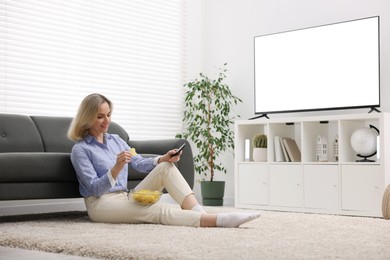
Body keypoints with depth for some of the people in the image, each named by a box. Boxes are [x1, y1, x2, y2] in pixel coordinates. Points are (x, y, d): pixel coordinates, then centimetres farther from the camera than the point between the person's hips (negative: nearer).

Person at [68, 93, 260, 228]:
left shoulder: (116, 140, 16)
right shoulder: (80, 150, -6)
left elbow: (139, 163, 10)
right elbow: (95, 188, -15)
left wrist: (162, 159, -10)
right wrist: (116, 168, -32)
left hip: (126, 198, 7)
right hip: (101, 204, -7)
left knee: (165, 168, -14)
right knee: (158, 210, -31)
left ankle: (198, 212, -34)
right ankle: (218, 220, -49)